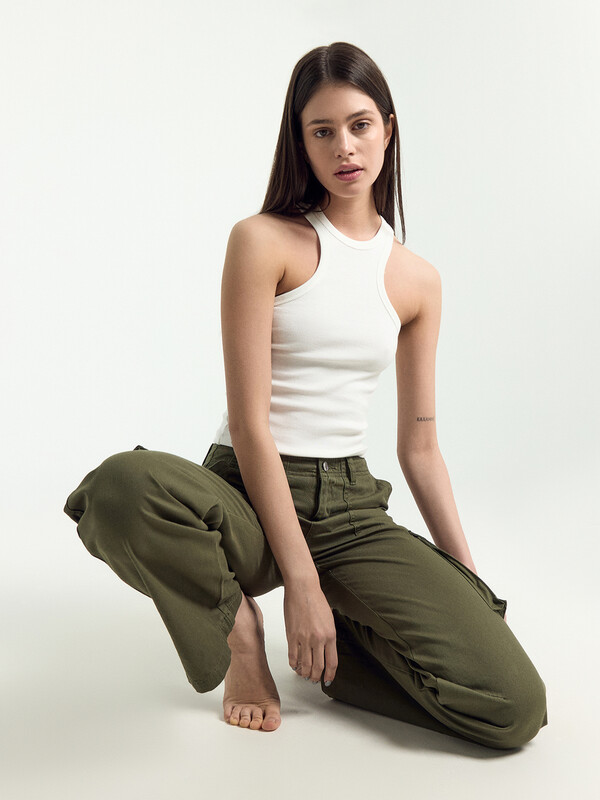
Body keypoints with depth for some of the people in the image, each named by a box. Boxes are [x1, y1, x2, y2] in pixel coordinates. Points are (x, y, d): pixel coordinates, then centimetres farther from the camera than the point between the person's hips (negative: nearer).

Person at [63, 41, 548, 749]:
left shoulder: (417, 280, 8)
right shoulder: (263, 241, -5)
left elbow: (420, 450, 11)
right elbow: (250, 423, -12)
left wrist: (473, 590, 7)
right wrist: (302, 583, -16)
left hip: (351, 507, 3)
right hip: (248, 496, -2)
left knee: (516, 708, -17)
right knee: (122, 486, -40)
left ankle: (341, 636, 10)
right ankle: (237, 625, -6)